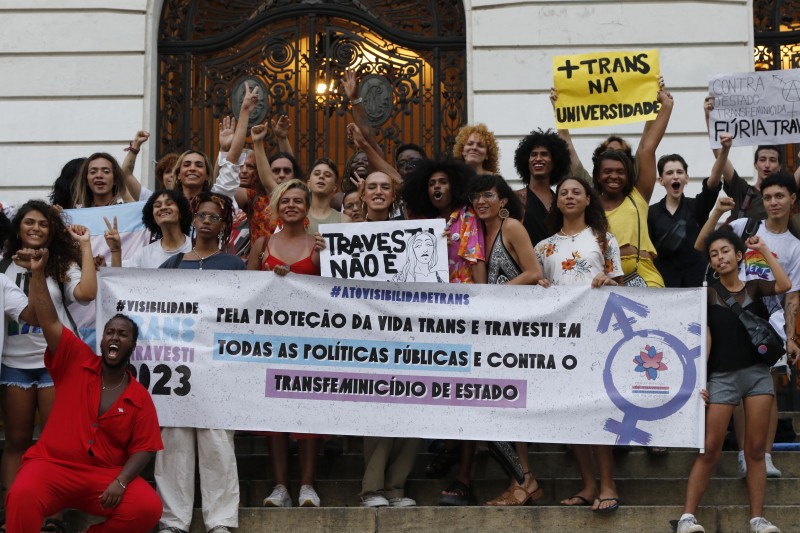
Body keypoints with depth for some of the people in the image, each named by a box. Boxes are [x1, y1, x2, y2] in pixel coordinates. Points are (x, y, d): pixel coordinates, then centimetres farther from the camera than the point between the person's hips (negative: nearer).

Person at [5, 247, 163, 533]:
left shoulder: (140, 398, 4)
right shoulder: (75, 362, 3)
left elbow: (144, 448, 2)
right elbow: (49, 321, -5)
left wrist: (120, 482, -14)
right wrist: (38, 272, -13)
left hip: (105, 475, 2)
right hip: (51, 465, -2)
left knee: (149, 508, -23)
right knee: (22, 498, -34)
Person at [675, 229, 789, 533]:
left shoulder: (753, 287, 7)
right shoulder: (708, 293, 4)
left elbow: (784, 285, -13)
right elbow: (705, 337, -1)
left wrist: (763, 250, -8)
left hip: (757, 372, 2)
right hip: (722, 376, -2)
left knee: (756, 449, 2)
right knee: (710, 450, -6)